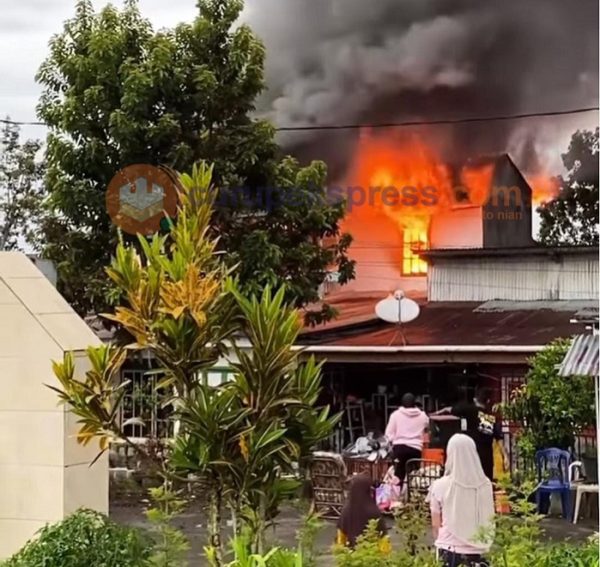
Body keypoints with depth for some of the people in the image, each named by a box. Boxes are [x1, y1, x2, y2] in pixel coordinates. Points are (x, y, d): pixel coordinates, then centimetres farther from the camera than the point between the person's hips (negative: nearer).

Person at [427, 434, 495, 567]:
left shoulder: (440, 486, -8)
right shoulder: (485, 484, -2)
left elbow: (435, 525, 2)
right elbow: (489, 520, 11)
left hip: (450, 551, -2)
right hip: (477, 551, 2)